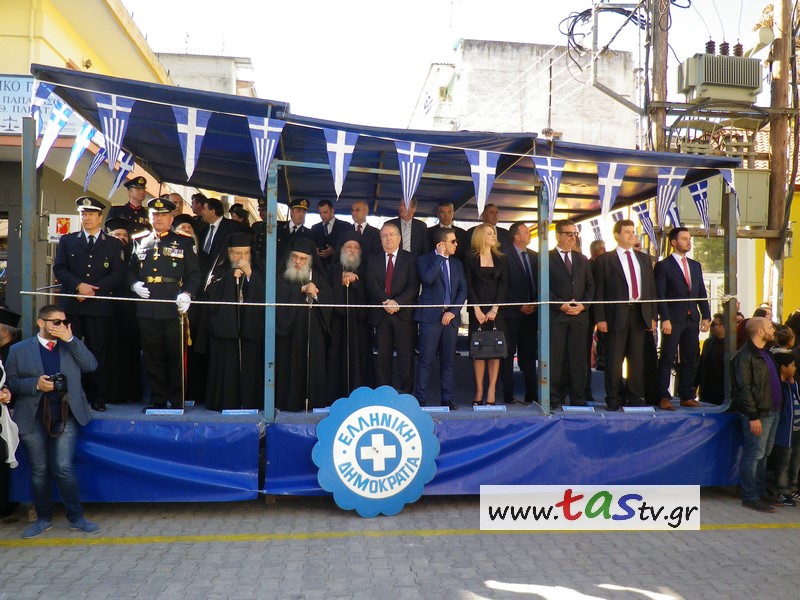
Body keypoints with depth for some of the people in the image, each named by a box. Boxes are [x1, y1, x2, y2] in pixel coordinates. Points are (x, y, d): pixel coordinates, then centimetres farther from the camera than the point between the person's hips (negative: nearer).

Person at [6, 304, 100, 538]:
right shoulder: (19, 350, 5)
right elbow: (10, 382, 4)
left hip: (66, 418, 0)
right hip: (32, 420, 1)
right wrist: (35, 384, -14)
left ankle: (76, 518, 8)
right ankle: (43, 518, 25)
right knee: (39, 471, 8)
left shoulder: (71, 346, 8)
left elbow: (91, 365, -6)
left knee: (63, 468, -5)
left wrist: (70, 339, -11)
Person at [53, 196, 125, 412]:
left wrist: (93, 289, -9)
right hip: (70, 305, 2)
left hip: (100, 306, -1)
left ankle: (98, 397, 6)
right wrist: (79, 286, -10)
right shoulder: (67, 240, 16)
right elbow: (59, 269, 6)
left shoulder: (114, 244, 10)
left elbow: (117, 274, 1)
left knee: (99, 352, -1)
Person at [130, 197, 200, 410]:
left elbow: (194, 274, 2)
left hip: (173, 310, -3)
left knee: (176, 356, 0)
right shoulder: (141, 244, 17)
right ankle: (157, 399, 18)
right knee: (152, 357, 8)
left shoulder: (183, 243, 6)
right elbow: (131, 271, 24)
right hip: (147, 310, 4)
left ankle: (178, 400, 10)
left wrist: (187, 293, -14)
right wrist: (134, 285, 2)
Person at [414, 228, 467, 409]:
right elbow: (427, 279, -19)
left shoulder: (457, 263, 16)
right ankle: (421, 399, 0)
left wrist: (453, 311, -5)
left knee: (448, 360, 8)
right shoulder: (424, 260, 2)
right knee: (426, 360, -5)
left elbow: (463, 290, 9)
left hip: (451, 316, 5)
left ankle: (447, 399, 14)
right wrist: (440, 257, -10)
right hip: (431, 316, -4)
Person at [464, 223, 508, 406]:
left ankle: (491, 391, 0)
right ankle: (479, 391, 3)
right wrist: (477, 309, -10)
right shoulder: (471, 258, 4)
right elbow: (469, 285, -1)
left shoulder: (501, 259, 10)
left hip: (496, 309, 2)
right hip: (477, 309, -2)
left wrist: (494, 309, -9)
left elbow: (503, 286, 3)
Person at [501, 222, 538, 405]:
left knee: (529, 354, 8)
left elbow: (538, 283, 15)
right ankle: (508, 395, 6)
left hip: (531, 312, 5)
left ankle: (531, 394, 13)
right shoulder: (505, 256, -5)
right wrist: (520, 306, -10)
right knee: (508, 354, 0)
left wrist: (534, 304, 1)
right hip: (512, 313, -5)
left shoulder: (534, 256, 13)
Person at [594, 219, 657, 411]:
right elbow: (599, 291, -3)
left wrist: (652, 316, 8)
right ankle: (613, 398, 8)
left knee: (637, 358, 8)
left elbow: (651, 288, 15)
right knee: (614, 359, -1)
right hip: (617, 314, -4)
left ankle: (635, 398, 17)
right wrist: (600, 318, -10)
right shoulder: (605, 260, 1)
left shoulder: (644, 259, 15)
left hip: (640, 313, 4)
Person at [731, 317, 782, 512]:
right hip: (757, 414, -9)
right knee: (753, 455, -4)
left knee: (763, 454, 16)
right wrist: (753, 416, -21)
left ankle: (761, 493, 27)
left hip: (772, 412, 9)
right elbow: (744, 389, -19)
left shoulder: (765, 353, 15)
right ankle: (750, 497, 4)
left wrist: (777, 408, 15)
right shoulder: (744, 356, -15)